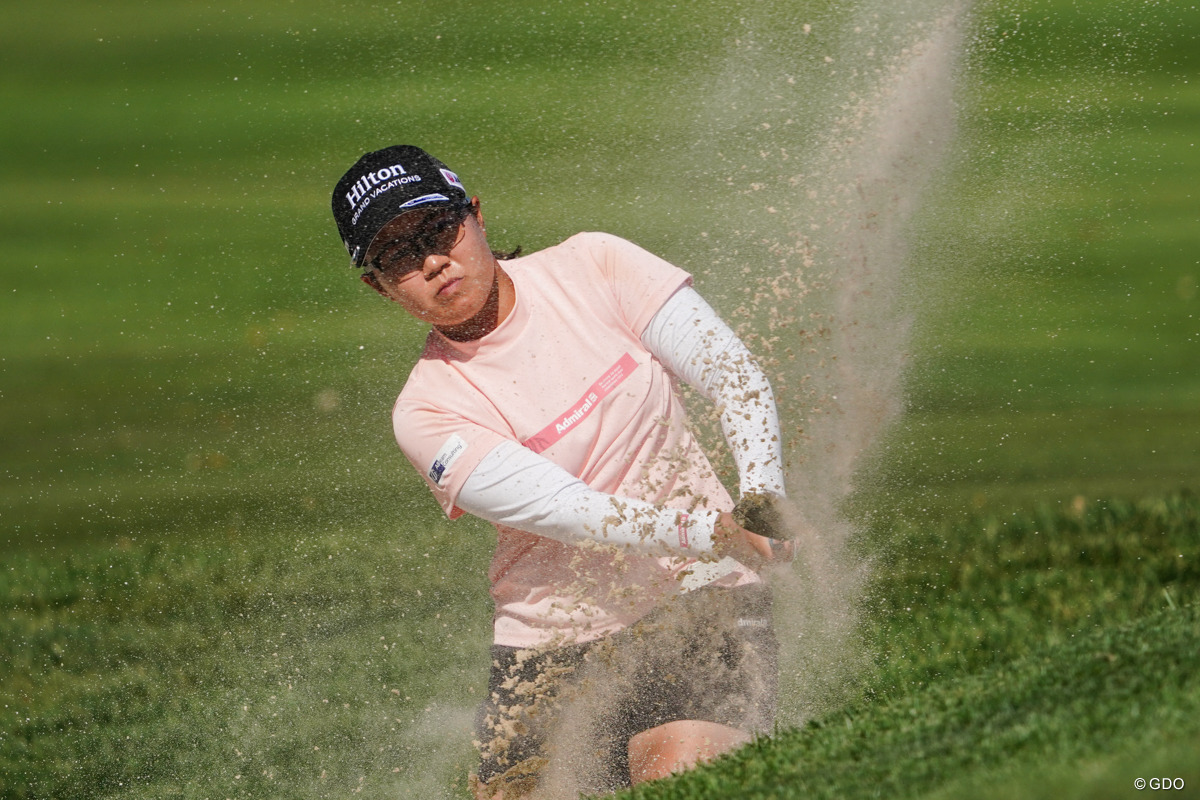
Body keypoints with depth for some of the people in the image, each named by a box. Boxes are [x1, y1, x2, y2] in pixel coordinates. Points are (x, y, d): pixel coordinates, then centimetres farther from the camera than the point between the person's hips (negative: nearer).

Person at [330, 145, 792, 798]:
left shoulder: (590, 268, -1)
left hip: (702, 602, -1)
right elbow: (565, 509, -19)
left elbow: (732, 373, -2)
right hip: (557, 643, 1)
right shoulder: (425, 417, -8)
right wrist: (711, 533, -31)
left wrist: (760, 498, -19)